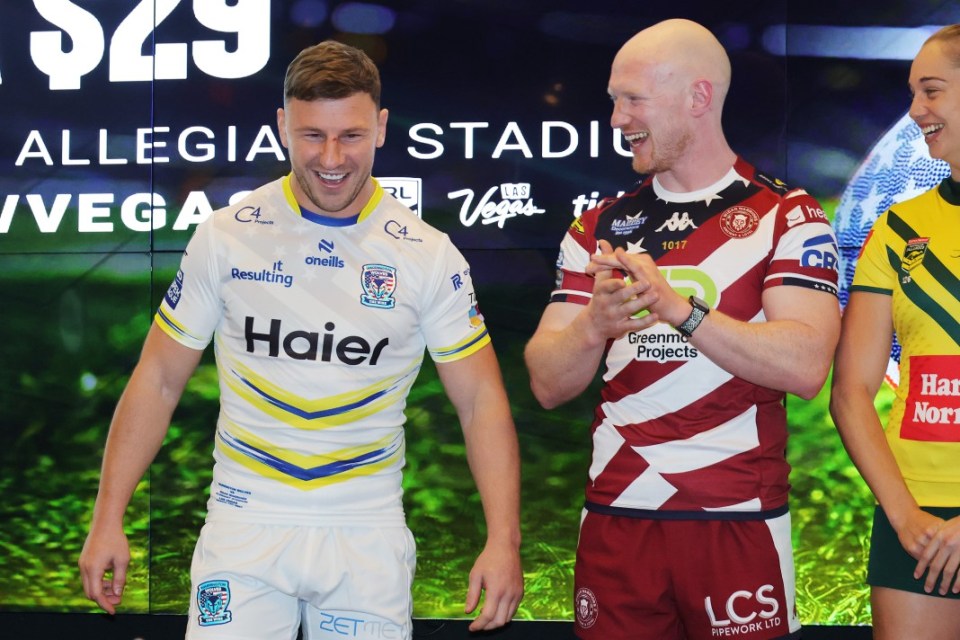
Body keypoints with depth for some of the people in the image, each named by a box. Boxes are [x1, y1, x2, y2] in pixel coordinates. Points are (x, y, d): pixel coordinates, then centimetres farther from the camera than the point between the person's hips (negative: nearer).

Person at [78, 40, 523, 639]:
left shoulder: (429, 255, -4)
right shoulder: (226, 236, -3)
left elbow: (481, 401, -3)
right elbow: (158, 381, 3)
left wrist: (504, 541, -14)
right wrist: (108, 519, -3)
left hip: (368, 536, 0)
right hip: (246, 527, 0)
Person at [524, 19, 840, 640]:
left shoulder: (786, 215, -2)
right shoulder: (601, 227, 10)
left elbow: (804, 366, -16)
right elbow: (549, 384, 3)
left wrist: (678, 308, -25)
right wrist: (594, 325, -18)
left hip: (740, 520, -3)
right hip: (616, 518, 3)